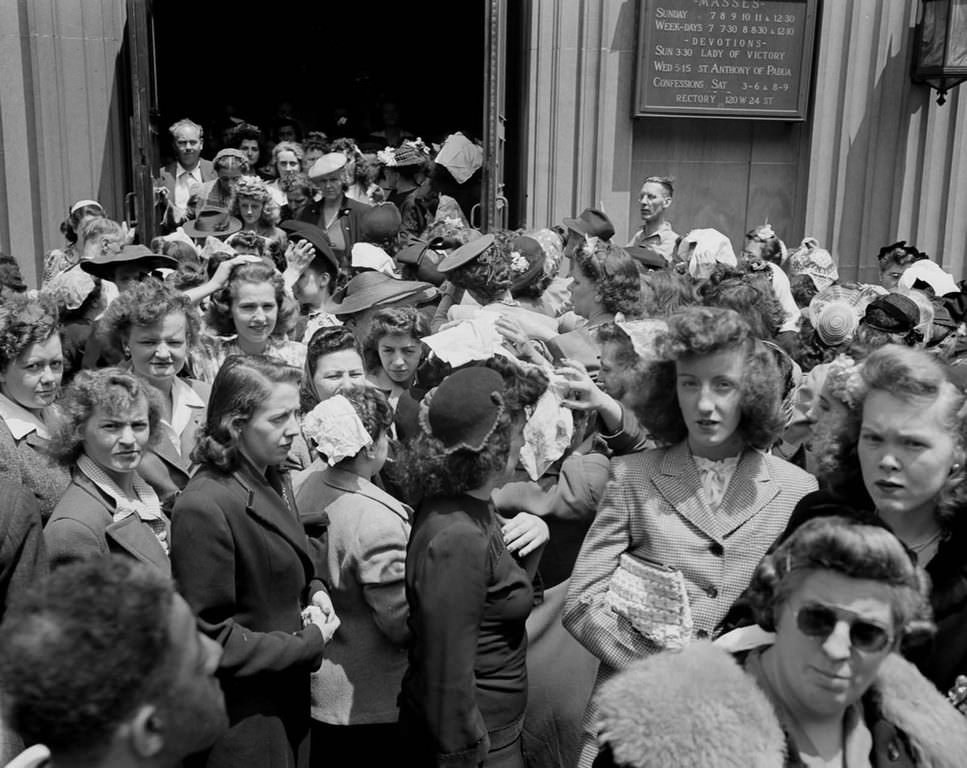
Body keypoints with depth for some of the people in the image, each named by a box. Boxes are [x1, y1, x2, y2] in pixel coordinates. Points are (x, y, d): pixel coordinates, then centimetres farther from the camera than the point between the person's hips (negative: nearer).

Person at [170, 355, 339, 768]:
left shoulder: (276, 479, 4)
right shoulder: (203, 508, -23)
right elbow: (212, 639, -20)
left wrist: (315, 592, 0)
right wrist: (310, 642, -16)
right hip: (243, 718, -8)